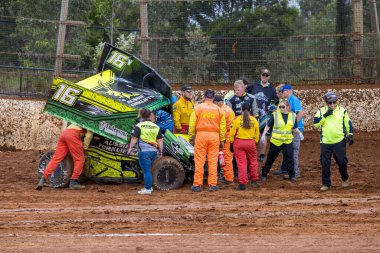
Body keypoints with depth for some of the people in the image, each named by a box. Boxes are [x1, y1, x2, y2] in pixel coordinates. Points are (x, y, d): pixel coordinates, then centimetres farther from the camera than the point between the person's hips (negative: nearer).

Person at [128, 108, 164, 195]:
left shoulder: (139, 126, -3)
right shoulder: (156, 127, 10)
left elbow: (134, 138, -8)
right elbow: (160, 141, 10)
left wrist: (130, 148, 0)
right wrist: (160, 152, 16)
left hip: (144, 151, -5)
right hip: (153, 151, 5)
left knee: (146, 171, -4)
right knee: (149, 170, 19)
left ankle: (148, 189, -5)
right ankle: (149, 187, 25)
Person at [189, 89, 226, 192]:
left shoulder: (198, 108, 1)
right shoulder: (218, 110, 7)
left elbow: (192, 124, -2)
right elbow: (222, 127, 9)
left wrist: (191, 136, 6)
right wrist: (222, 140, 15)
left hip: (201, 134, -1)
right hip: (214, 135, 2)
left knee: (199, 161, 2)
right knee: (213, 161, 5)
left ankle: (197, 184, 2)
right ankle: (213, 184, 5)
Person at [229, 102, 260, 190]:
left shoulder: (237, 120, -7)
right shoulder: (254, 120, 0)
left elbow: (232, 133, -5)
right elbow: (257, 135, 7)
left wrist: (231, 143, 7)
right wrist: (255, 142, 20)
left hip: (238, 143, -2)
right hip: (251, 143, 2)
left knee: (241, 163, -1)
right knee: (252, 162, 19)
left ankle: (242, 183, -3)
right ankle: (254, 180, 30)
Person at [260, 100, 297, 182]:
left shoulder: (293, 116, 3)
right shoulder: (275, 114, -6)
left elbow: (294, 128, 12)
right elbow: (268, 126, -2)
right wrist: (263, 135, -11)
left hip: (288, 141, 1)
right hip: (276, 141, -1)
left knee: (289, 158, -7)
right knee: (271, 158, 9)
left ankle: (292, 175, 7)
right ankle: (264, 174, 23)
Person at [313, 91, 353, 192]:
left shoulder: (342, 111, 3)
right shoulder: (321, 111, 4)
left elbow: (348, 124, 7)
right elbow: (316, 123, -8)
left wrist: (350, 135, -1)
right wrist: (325, 115, -17)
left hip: (339, 142, -1)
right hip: (325, 142, 1)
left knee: (342, 161, 3)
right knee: (325, 163, -1)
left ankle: (345, 179, 27)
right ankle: (326, 183, 7)